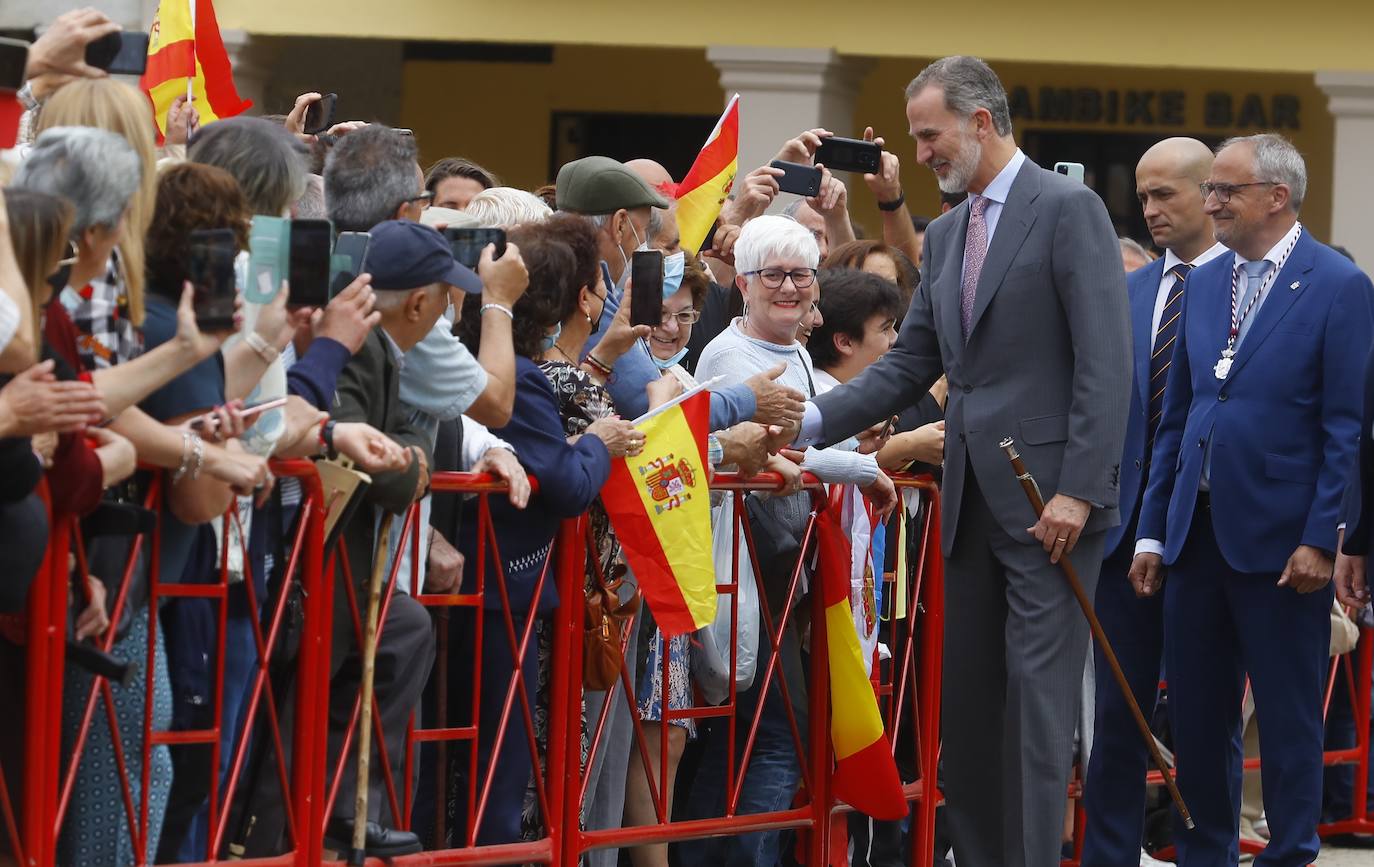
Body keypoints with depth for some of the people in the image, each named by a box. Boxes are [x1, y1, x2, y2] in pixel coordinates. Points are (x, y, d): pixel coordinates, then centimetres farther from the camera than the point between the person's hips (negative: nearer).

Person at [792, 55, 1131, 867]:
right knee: (968, 701, 8)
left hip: (1047, 498, -8)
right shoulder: (947, 234, 16)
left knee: (1036, 700, -10)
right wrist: (813, 421, 3)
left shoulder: (1069, 211, -8)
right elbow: (910, 364, 17)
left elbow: (1105, 363, -14)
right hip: (972, 498, 8)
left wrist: (1079, 491, -19)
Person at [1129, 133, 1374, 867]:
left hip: (1279, 538, -6)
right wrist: (1152, 532, 10)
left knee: (1288, 718, 2)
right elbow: (1176, 418, 14)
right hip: (1197, 529, 6)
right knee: (1195, 714, 9)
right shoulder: (1203, 284, 11)